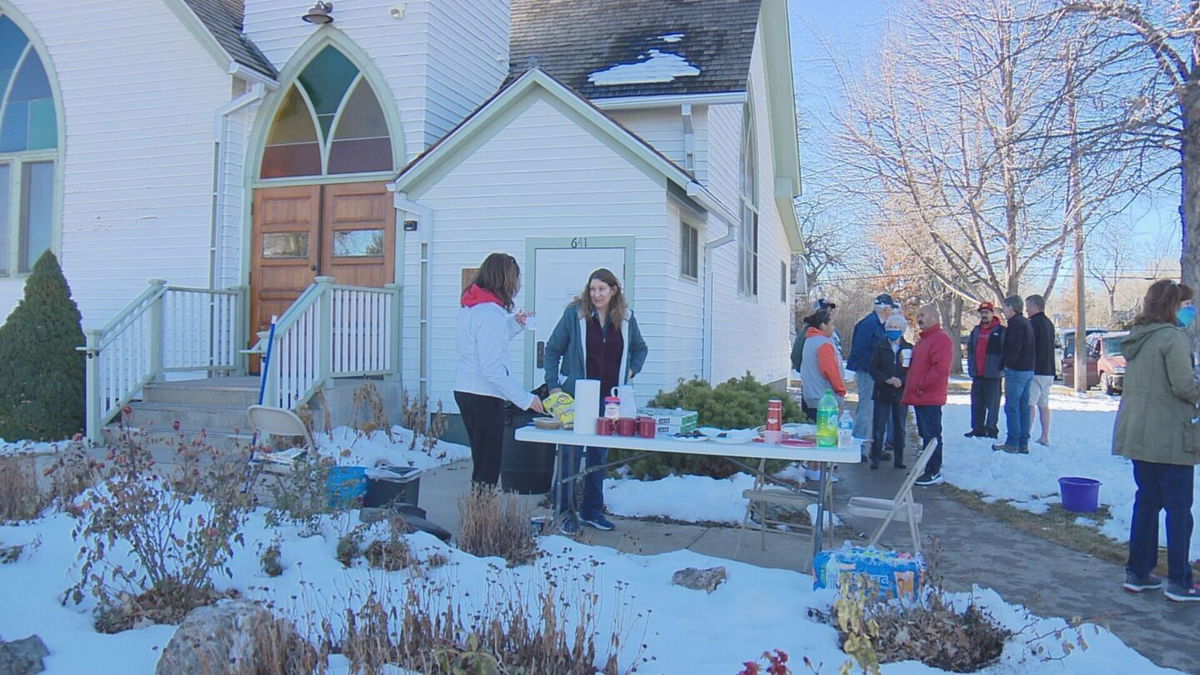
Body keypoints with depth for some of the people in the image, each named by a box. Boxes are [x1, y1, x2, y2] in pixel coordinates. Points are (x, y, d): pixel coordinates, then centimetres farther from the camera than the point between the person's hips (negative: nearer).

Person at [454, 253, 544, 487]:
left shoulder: (469, 307, 9)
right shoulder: (490, 313, -20)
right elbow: (492, 369, -23)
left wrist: (513, 324, 18)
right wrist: (526, 399, -19)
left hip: (465, 390, 10)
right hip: (484, 397, -10)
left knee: (482, 462, 18)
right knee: (488, 467, -3)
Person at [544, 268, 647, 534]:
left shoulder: (626, 317, 4)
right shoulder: (575, 314, -6)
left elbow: (640, 349, 22)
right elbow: (552, 350, 0)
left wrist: (632, 370, 5)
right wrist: (554, 385, -7)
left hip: (609, 397, 4)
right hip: (576, 395, -4)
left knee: (600, 454, 11)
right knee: (571, 452, 0)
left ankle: (592, 510, 23)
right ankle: (566, 512, 10)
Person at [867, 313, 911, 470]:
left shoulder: (908, 348, 2)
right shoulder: (880, 347, 3)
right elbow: (873, 369, -1)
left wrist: (901, 381, -17)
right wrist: (887, 379, -15)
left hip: (901, 394, 1)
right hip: (883, 393, -1)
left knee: (899, 427, 9)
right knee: (879, 428, 0)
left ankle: (898, 459, 18)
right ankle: (875, 458, 7)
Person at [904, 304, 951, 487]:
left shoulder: (940, 338, -12)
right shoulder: (924, 339, 21)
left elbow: (940, 369, -21)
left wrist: (920, 385, -18)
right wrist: (908, 363, 9)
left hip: (930, 397, -10)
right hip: (920, 396, 10)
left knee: (931, 435, -6)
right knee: (925, 434, 15)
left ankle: (934, 472, -1)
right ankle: (928, 468, 24)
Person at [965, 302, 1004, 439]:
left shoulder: (1001, 331, -4)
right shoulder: (976, 331, 15)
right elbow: (970, 349, 22)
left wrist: (1001, 367, -11)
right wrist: (971, 367, 14)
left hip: (992, 374, -6)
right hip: (977, 374, 6)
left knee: (992, 403, -2)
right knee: (976, 403, 10)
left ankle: (992, 430, 4)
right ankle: (977, 429, 17)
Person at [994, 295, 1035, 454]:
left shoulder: (1015, 323, -13)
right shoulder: (1026, 322, 18)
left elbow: (1014, 348, -21)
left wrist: (1007, 364, -10)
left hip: (1016, 370, -10)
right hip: (1028, 369, 10)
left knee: (1012, 407, -6)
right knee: (1024, 407, 10)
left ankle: (1012, 443, -5)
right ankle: (1023, 444, 13)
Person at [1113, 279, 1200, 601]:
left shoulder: (1136, 337, 10)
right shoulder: (1173, 337, -14)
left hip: (1137, 434, 8)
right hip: (1171, 436, -8)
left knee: (1146, 500, 14)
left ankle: (1138, 572, 19)